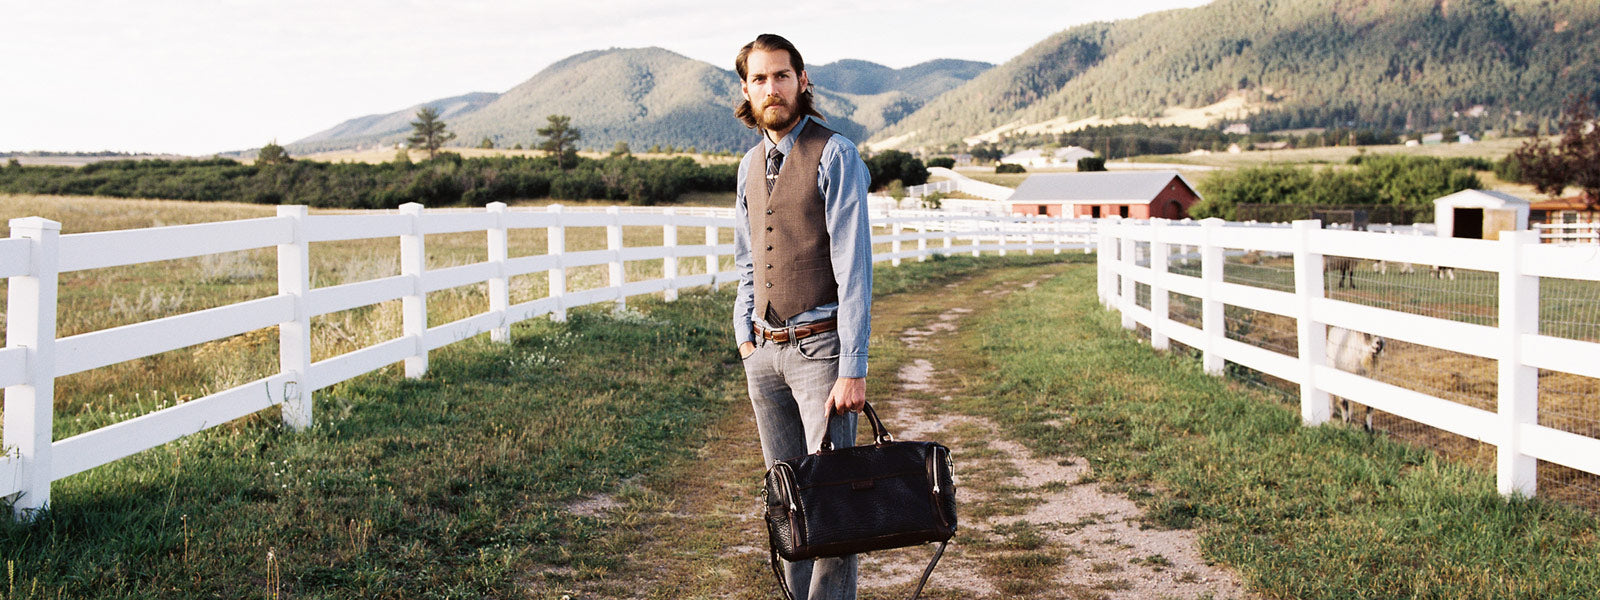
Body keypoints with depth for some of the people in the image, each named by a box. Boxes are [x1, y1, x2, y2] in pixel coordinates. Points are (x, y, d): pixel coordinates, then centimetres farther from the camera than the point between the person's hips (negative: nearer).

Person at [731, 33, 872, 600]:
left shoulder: (835, 155, -9)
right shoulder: (751, 164, 13)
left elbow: (853, 269, -14)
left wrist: (853, 368, -19)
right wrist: (745, 335, 10)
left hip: (820, 346, -6)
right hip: (764, 351, 6)